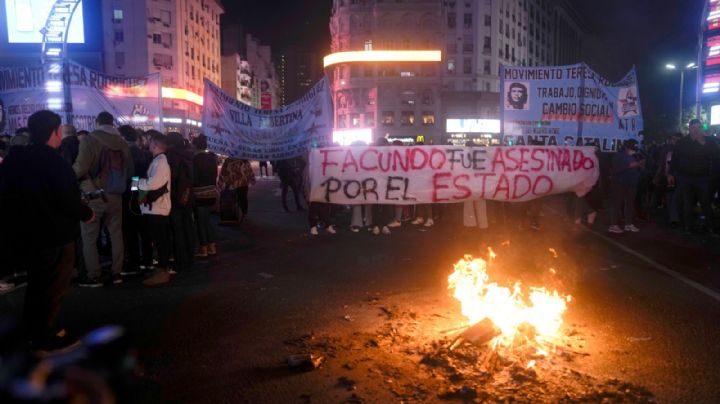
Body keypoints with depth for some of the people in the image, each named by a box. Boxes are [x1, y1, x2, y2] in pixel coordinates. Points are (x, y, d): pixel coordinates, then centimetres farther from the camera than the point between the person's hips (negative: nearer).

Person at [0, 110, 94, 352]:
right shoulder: (55, 163, -22)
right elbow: (68, 201, -24)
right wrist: (86, 214, -6)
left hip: (25, 232, 8)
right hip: (54, 235, -8)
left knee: (38, 283, 23)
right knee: (54, 287, 6)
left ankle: (34, 330, 34)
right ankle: (43, 337, 14)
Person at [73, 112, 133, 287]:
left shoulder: (89, 140, -9)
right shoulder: (122, 142, 5)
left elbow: (80, 167, -18)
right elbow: (129, 170, 9)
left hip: (93, 196, -4)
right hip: (115, 195, 4)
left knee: (89, 237, 5)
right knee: (116, 234, 12)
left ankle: (93, 276, 8)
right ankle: (117, 272, 17)